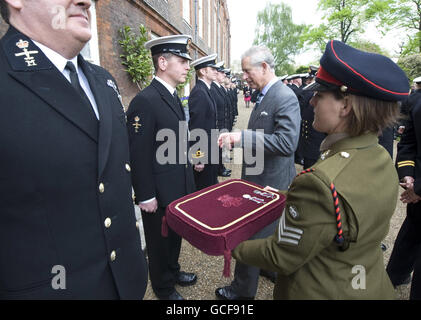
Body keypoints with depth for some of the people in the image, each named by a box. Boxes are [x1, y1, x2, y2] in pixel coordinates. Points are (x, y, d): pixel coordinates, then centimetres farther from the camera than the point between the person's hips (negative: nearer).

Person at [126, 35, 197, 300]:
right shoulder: (145, 101, -22)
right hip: (159, 194, -8)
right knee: (160, 240, 15)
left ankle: (173, 271, 50)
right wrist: (146, 196, -18)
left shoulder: (174, 97, 7)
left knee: (175, 234, 25)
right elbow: (139, 156, -21)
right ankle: (163, 287, 40)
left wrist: (188, 167, 15)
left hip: (179, 188, 8)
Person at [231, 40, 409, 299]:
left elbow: (282, 258, -25)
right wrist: (290, 196, 11)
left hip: (325, 291, -7)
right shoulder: (383, 158, -10)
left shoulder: (321, 182, -37)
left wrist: (235, 248, -10)